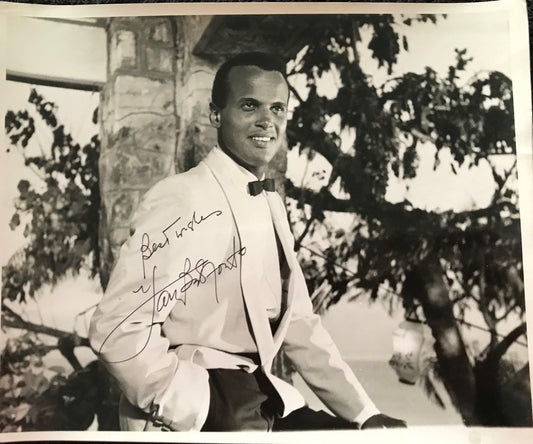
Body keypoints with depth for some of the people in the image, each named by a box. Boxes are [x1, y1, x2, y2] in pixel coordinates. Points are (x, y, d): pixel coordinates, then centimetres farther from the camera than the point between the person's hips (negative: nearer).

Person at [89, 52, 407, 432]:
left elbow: (298, 324, 6)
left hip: (260, 396, 7)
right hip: (194, 407, -6)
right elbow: (118, 330, -21)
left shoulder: (272, 204, 5)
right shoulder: (182, 201, -19)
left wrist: (365, 415, 4)